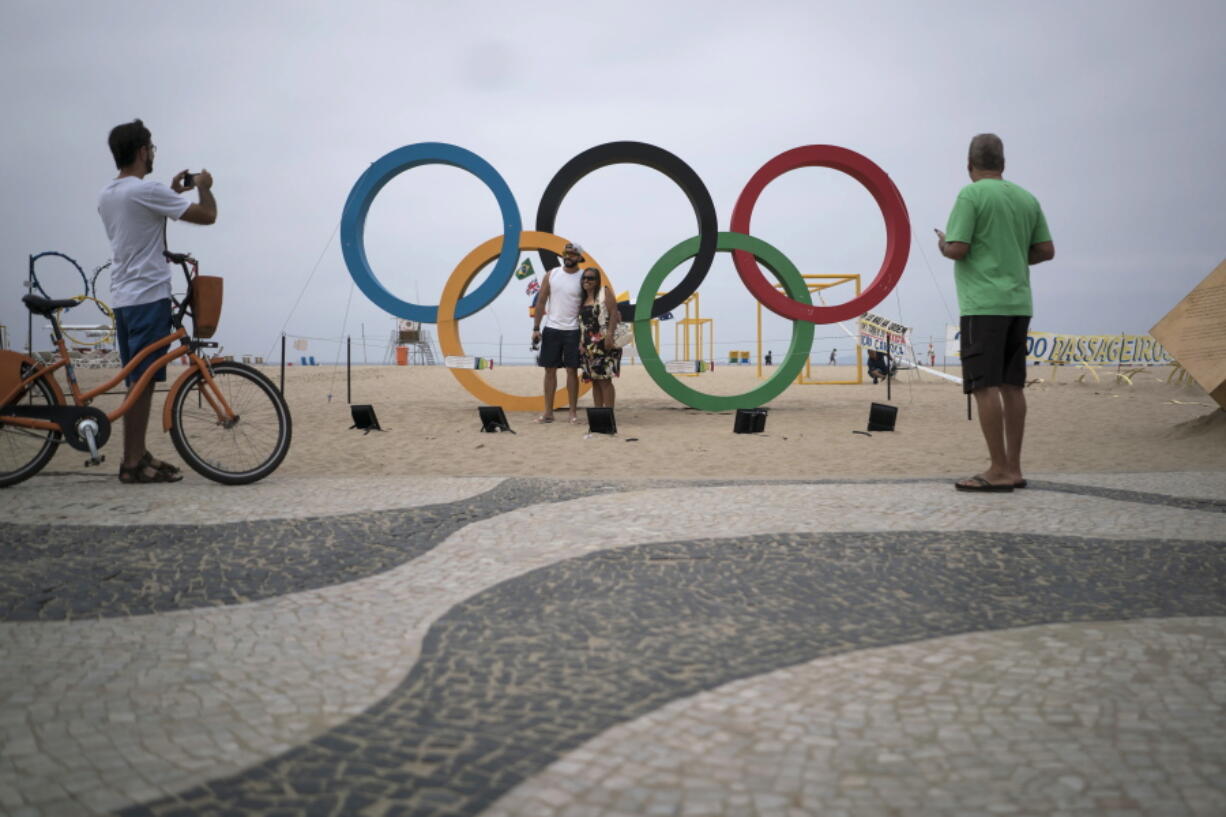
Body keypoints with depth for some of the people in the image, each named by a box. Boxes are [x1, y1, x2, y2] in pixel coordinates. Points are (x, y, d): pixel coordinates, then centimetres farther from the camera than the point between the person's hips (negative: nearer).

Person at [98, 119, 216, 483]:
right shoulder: (146, 190, -14)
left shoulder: (106, 195, 13)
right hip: (149, 296, -9)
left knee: (137, 380, 14)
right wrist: (204, 187, 7)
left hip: (122, 298, 9)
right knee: (143, 380, -6)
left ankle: (138, 455, 19)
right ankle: (133, 463, -3)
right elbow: (206, 215, -12)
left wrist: (173, 191, 27)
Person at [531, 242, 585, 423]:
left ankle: (573, 413, 5)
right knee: (550, 369, 5)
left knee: (572, 370, -1)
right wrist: (536, 328, 0)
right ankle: (548, 412, 11)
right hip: (551, 329, 2)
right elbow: (541, 302, 6)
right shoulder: (551, 275, 5)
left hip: (573, 331, -2)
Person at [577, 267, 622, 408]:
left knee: (604, 379, -10)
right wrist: (581, 342, 7)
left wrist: (609, 335, -20)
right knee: (594, 380, 5)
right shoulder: (582, 299, 18)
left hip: (604, 343, -6)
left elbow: (614, 314, -10)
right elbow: (581, 323, 17)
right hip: (589, 344, 6)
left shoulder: (605, 292, 0)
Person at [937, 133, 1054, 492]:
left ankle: (999, 470, -8)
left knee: (985, 386, -6)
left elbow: (958, 249, -13)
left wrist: (943, 245, 8)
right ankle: (1014, 468, 11)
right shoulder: (1027, 198, 14)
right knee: (1011, 386, 8)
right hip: (1018, 303, 7)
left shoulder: (971, 195, -7)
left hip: (983, 304, -7)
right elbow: (1046, 250, 13)